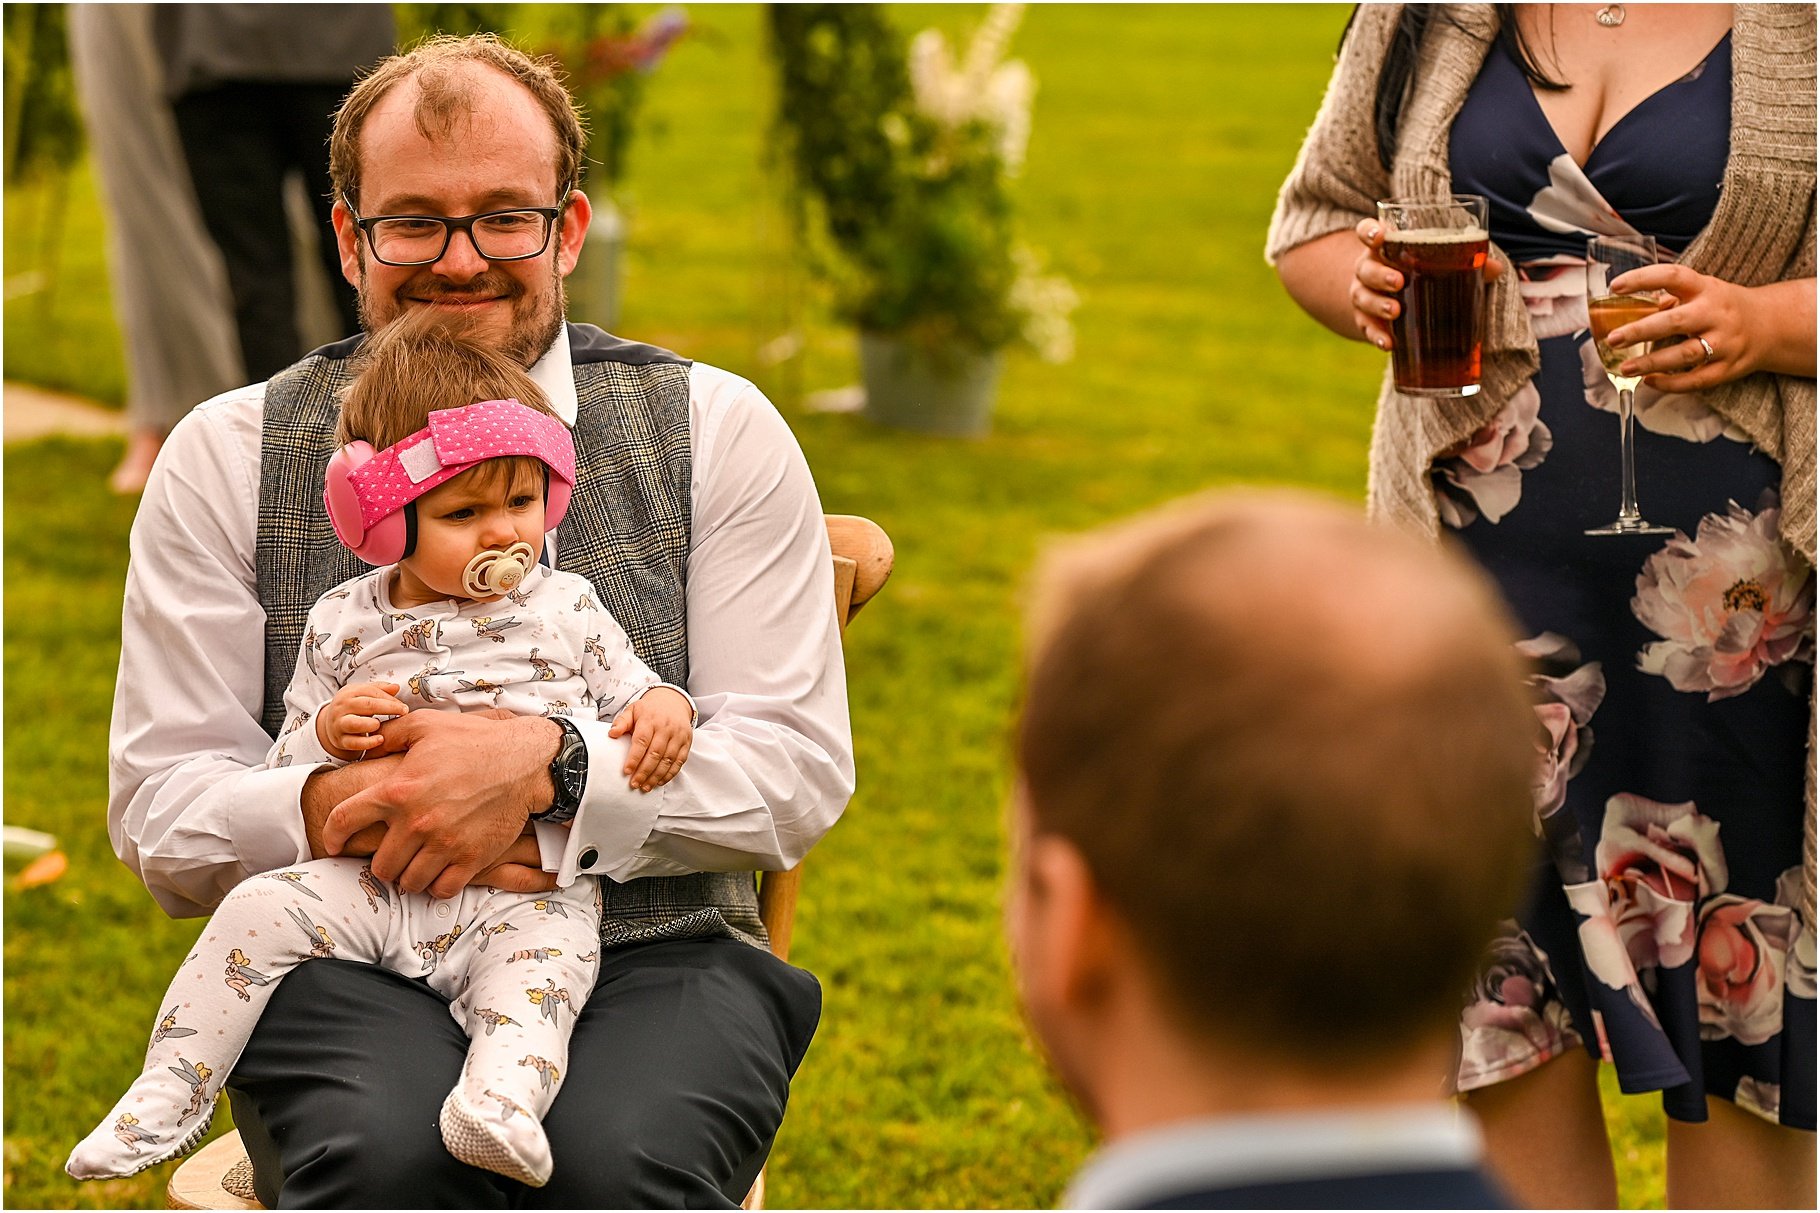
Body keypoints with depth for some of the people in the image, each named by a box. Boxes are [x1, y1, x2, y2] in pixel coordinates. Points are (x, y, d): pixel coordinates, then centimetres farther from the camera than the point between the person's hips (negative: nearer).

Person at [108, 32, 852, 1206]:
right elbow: (159, 810, 6)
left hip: (652, 958, 0)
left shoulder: (717, 432, 8)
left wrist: (548, 769, -16)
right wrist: (328, 808, -17)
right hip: (352, 967, 1)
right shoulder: (228, 459, 10)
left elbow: (800, 768, 1)